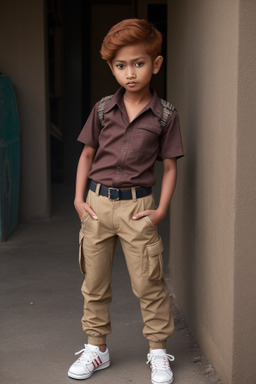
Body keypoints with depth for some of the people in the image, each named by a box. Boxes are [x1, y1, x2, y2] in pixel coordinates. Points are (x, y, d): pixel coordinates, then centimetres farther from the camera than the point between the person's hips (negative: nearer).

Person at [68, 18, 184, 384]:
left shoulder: (165, 115, -4)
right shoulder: (103, 109, 2)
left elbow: (170, 166, 1)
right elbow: (87, 154, 10)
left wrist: (161, 210, -6)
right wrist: (79, 199, 3)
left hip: (137, 206, -3)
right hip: (97, 203, 3)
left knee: (148, 283, 2)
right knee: (94, 282, 11)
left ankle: (158, 351, 19)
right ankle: (96, 347, 27)